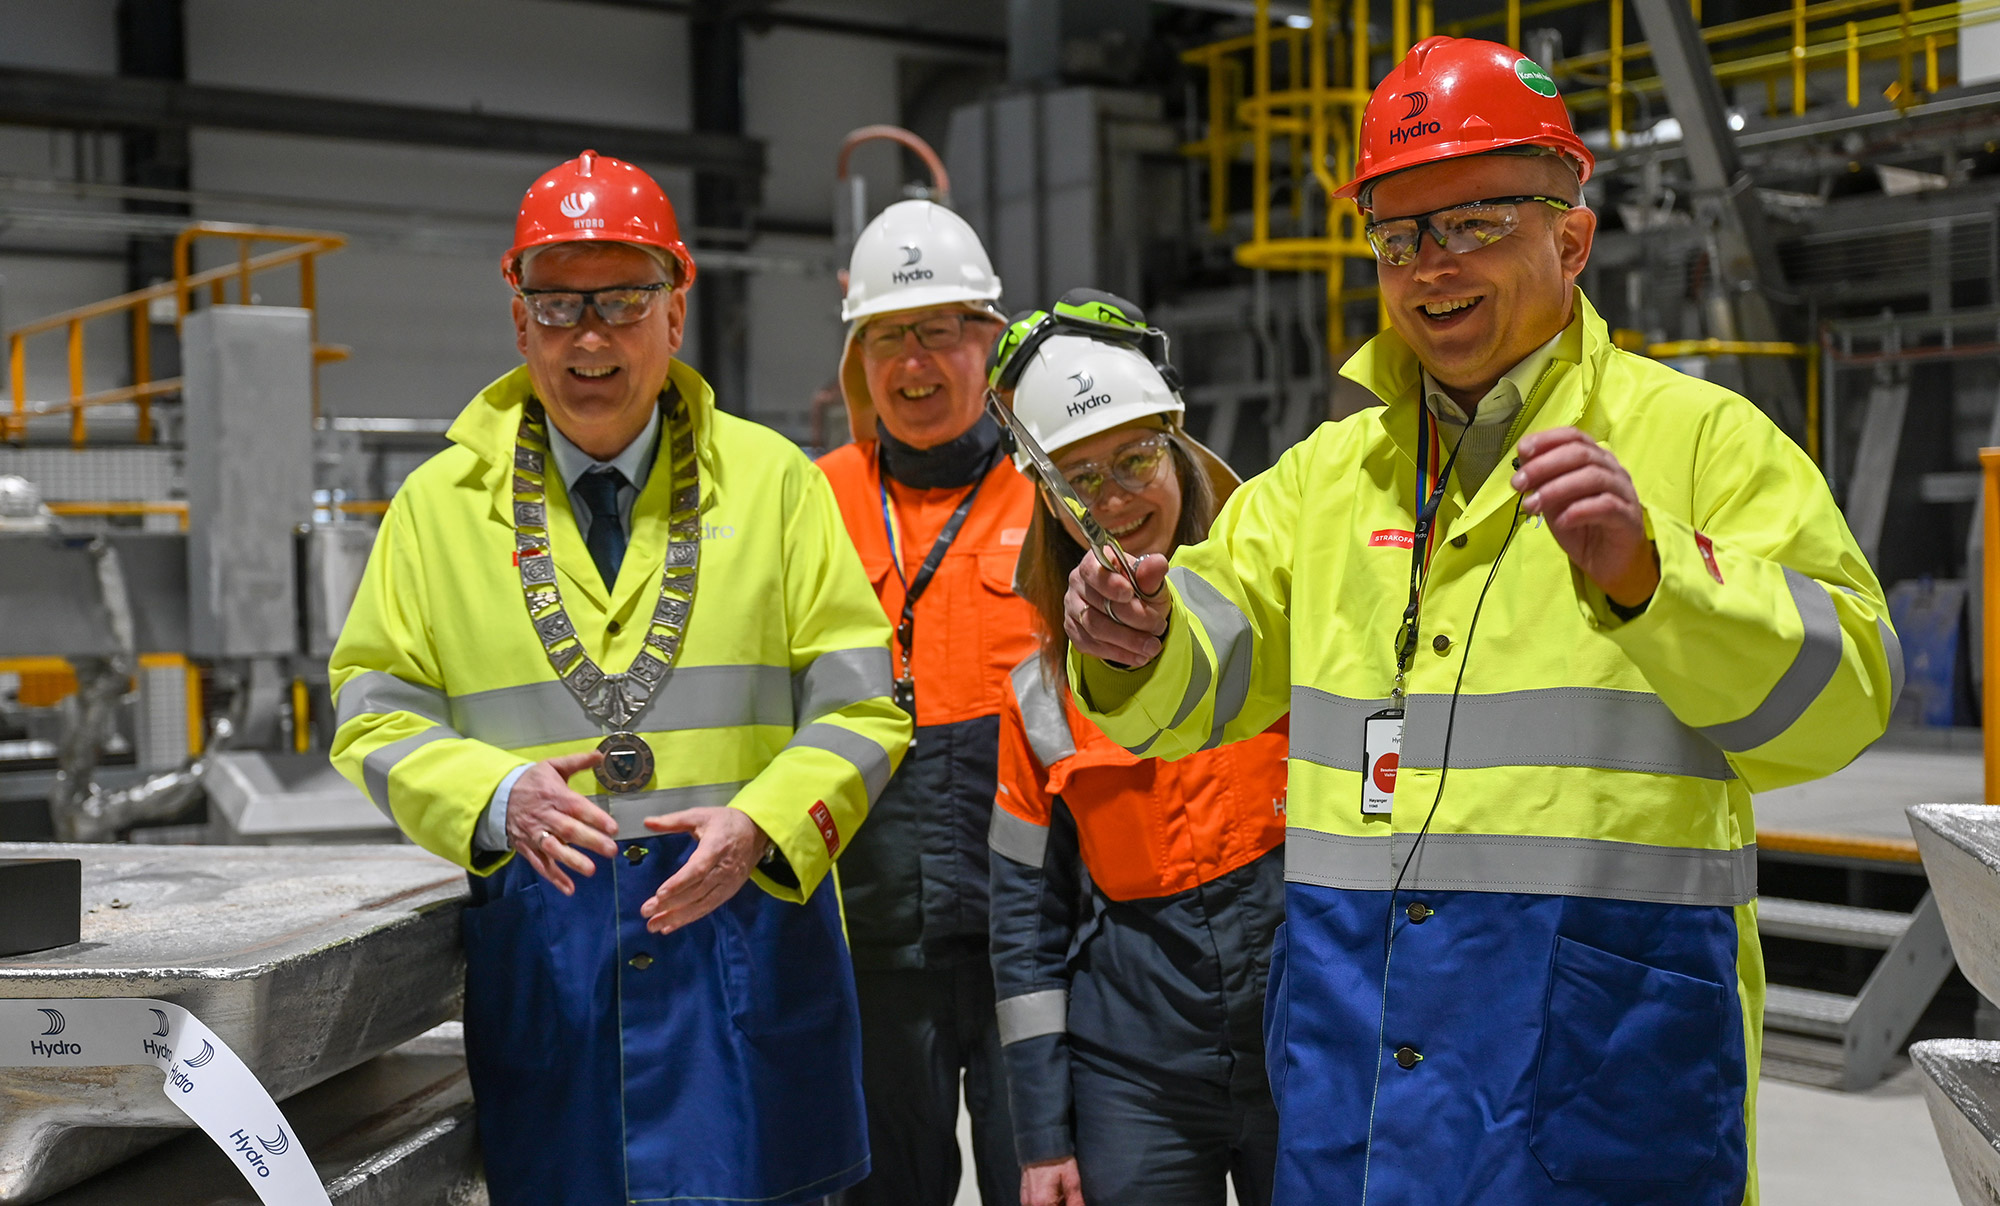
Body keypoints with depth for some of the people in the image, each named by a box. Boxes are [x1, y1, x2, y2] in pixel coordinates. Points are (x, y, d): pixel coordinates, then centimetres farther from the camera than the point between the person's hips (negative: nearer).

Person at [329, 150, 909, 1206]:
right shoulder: (438, 502, 8)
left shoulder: (772, 481, 6)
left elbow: (857, 712, 4)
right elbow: (377, 718, 7)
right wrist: (497, 797, -13)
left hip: (750, 921, 0)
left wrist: (761, 824, -14)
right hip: (538, 950, 1)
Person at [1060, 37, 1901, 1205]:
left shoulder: (1700, 435, -1)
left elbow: (1837, 695, -10)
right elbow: (1213, 675, 11)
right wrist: (1139, 647, -11)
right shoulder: (1328, 470, 15)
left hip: (1601, 1030, -4)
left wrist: (1646, 572, -25)